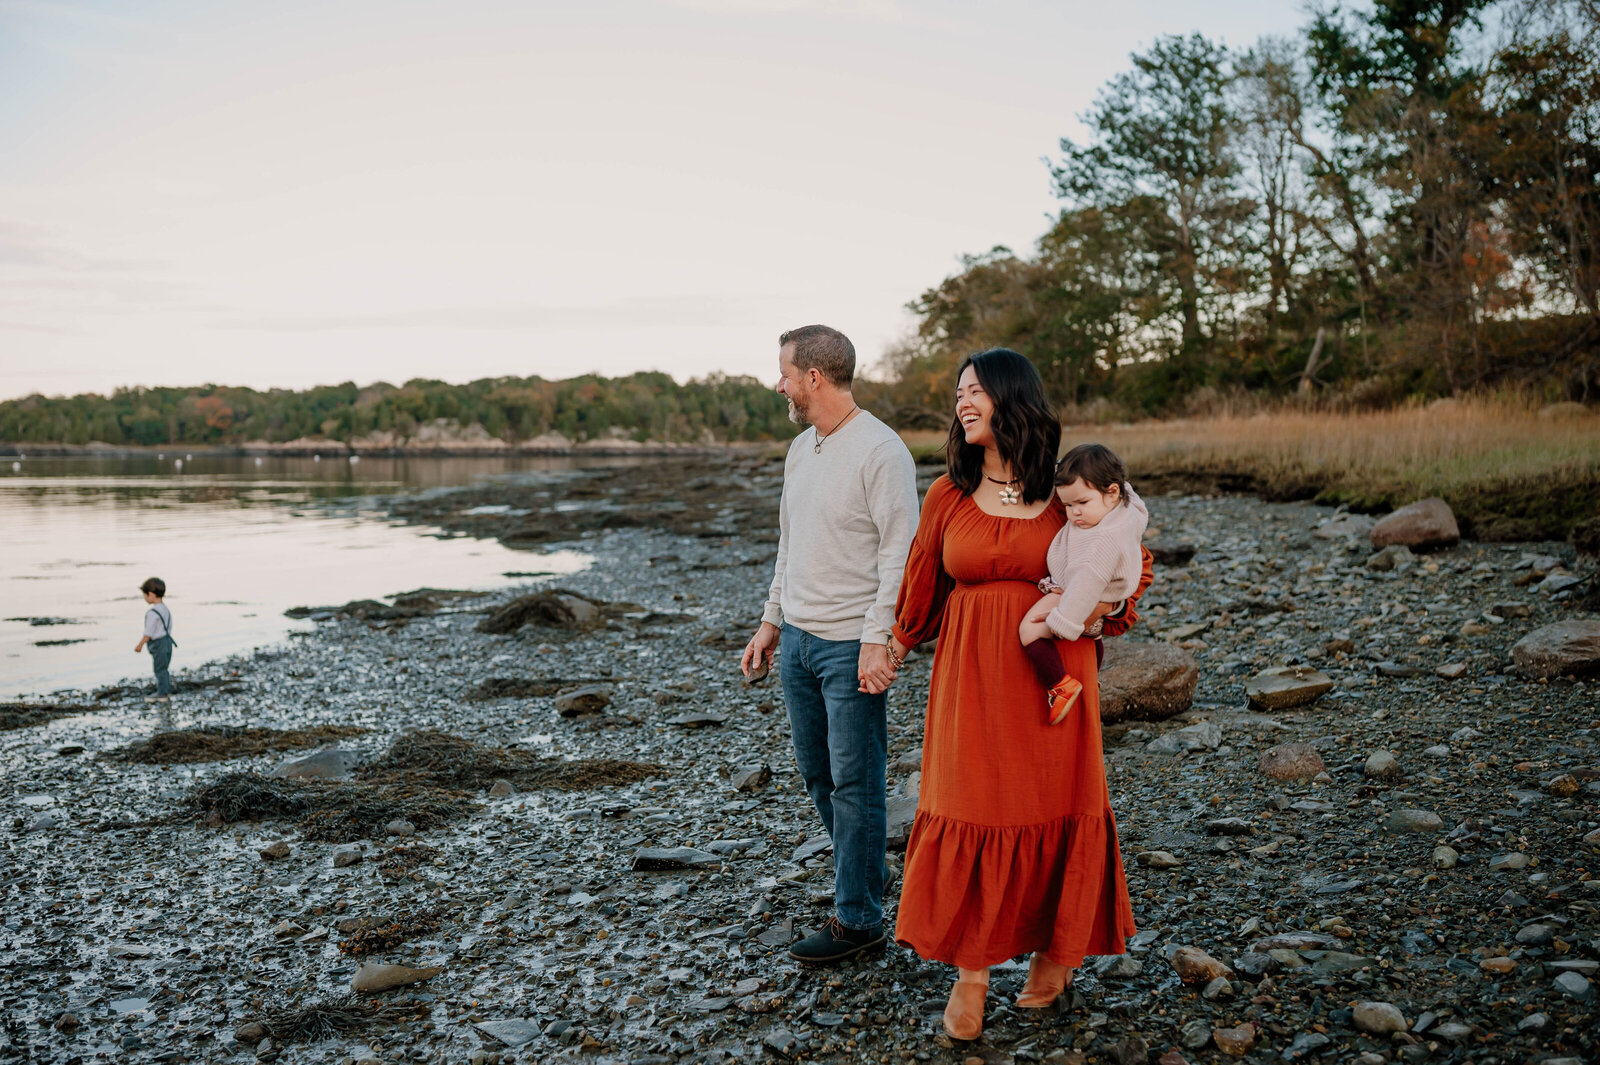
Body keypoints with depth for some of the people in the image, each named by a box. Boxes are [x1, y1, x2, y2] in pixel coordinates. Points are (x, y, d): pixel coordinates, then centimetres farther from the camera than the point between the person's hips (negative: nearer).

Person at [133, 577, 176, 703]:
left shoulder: (152, 613, -19)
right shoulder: (166, 609, 9)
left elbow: (148, 633, -18)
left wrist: (140, 645, -9)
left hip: (158, 644, -9)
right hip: (167, 640, 9)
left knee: (160, 669, 0)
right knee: (163, 668, 18)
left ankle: (162, 694, 7)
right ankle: (167, 691, 25)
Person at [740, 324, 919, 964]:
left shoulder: (880, 450, -13)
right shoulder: (800, 450, 13)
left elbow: (900, 554, -16)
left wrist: (877, 639, -21)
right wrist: (770, 622, 19)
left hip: (851, 645, -8)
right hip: (797, 638, 8)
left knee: (855, 782, 0)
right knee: (817, 773, 16)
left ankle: (857, 918, 11)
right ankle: (862, 877, 33)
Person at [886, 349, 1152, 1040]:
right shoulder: (947, 495, 2)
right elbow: (921, 587, 15)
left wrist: (1106, 603, -10)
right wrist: (901, 642, 23)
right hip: (971, 677, 1)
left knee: (1055, 810, 7)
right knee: (967, 810, 1)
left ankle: (1055, 952, 29)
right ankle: (970, 973, 17)